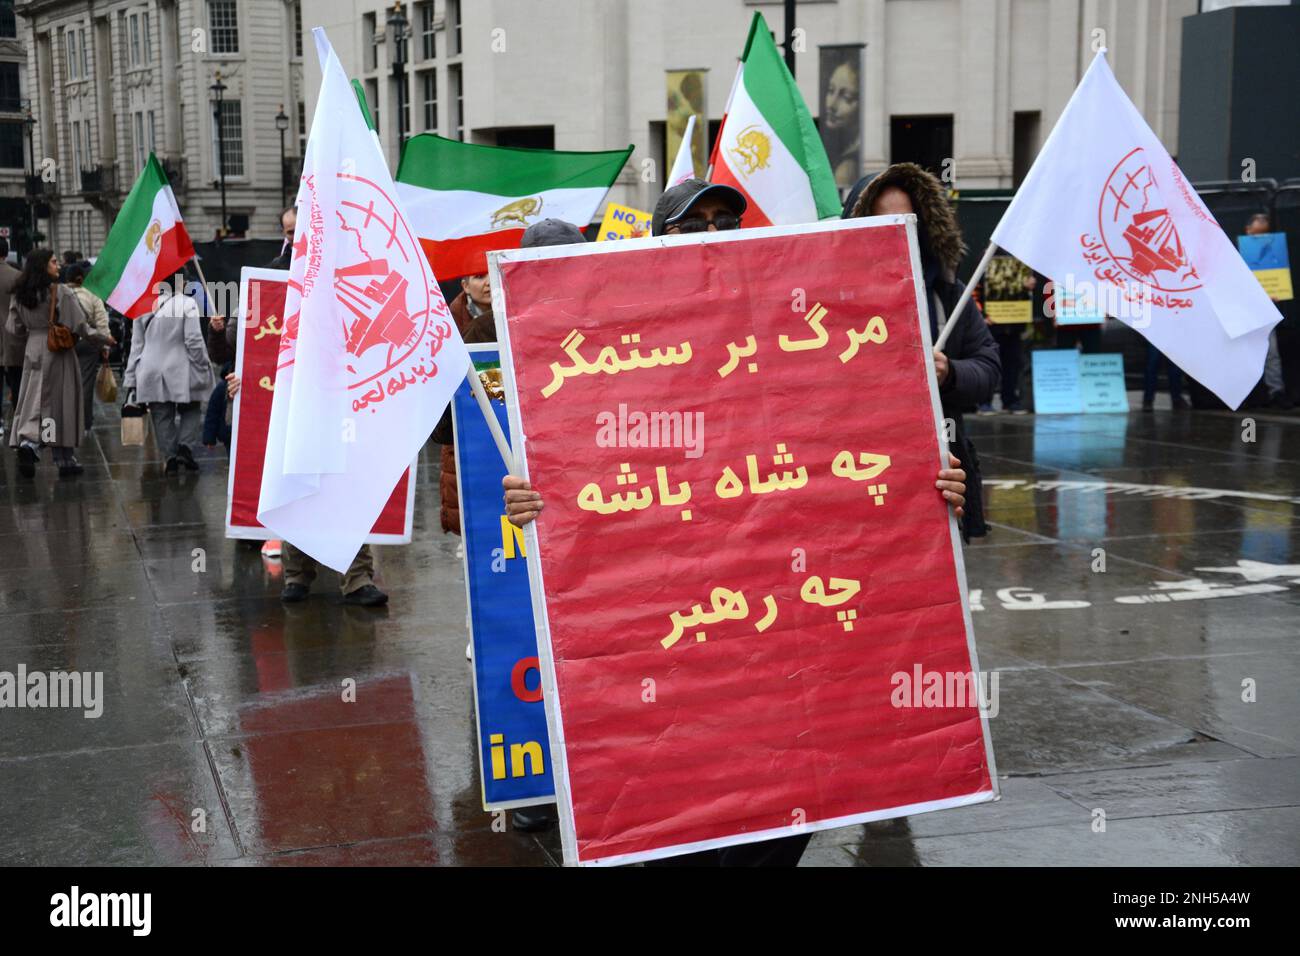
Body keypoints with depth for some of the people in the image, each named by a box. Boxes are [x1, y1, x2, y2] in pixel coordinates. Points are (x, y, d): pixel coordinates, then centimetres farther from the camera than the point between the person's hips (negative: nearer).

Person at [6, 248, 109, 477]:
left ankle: (27, 440, -15)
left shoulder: (19, 294, 4)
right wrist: (102, 339, 0)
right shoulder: (60, 292, -12)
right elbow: (78, 324, -12)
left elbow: (14, 331, 6)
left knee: (33, 400, 8)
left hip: (33, 352, 4)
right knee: (62, 403, 3)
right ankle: (66, 459, 7)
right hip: (58, 351, -4)